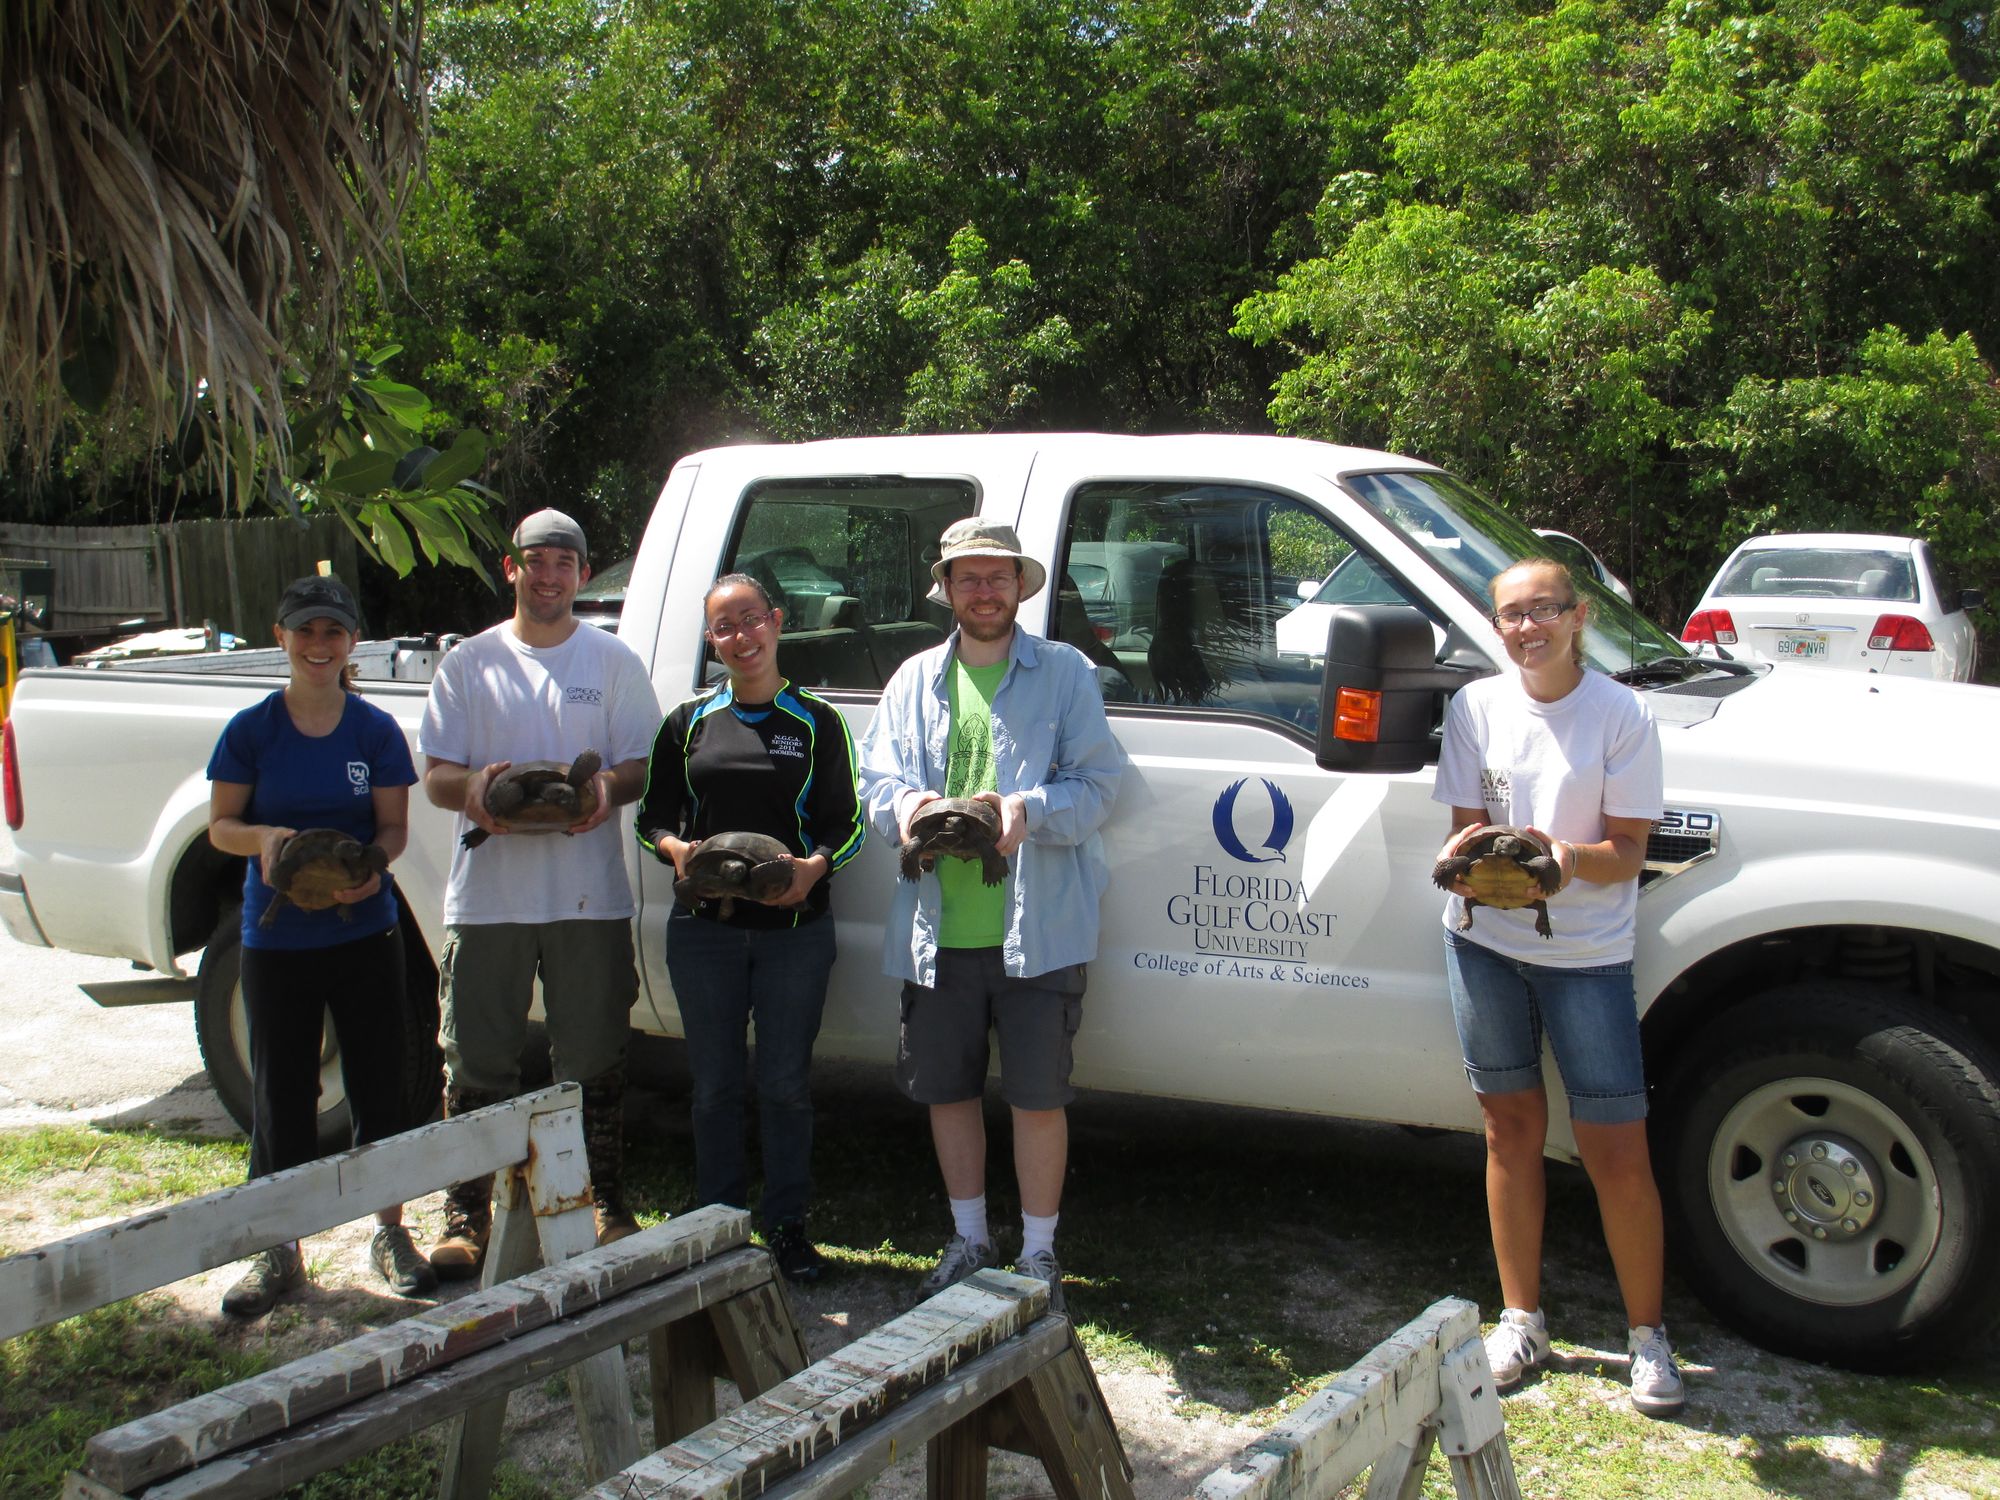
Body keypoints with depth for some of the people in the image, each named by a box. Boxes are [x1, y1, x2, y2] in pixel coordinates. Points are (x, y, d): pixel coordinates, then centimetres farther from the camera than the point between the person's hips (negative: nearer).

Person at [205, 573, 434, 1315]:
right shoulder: (251, 730, -2)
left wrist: (368, 868, -20)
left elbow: (393, 828, 1)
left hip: (366, 933, 0)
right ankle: (278, 1250, 20)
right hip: (277, 939, 0)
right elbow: (221, 825, 2)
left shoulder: (376, 730, -1)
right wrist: (266, 837, -20)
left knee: (380, 1086, 7)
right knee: (281, 1095, 6)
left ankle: (390, 1233, 23)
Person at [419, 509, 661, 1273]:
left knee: (595, 1062, 7)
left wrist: (608, 787, -18)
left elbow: (644, 765, 5)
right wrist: (474, 786, -17)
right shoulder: (469, 663, 10)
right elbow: (434, 775, 7)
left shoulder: (614, 661, 9)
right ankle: (468, 1218, 16)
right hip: (487, 892, 1)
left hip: (590, 894, 0)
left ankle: (605, 1207, 21)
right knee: (477, 1064, 4)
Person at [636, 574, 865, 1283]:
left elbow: (846, 822, 2)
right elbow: (652, 814, 11)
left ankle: (786, 1227, 19)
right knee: (715, 1084, 8)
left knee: (786, 1083, 5)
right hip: (705, 927, 2)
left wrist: (815, 865, -18)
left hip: (795, 926, -1)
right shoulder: (690, 722, 10)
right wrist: (675, 848, -11)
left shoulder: (816, 721, 5)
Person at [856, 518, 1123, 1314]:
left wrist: (1029, 811, -23)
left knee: (1037, 1095, 0)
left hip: (1037, 928, -4)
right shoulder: (916, 681, 14)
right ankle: (969, 1240, 31)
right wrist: (907, 806, -15)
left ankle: (1038, 1254, 17)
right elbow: (876, 778, 8)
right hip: (937, 931, 4)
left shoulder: (1065, 673, 3)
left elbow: (1096, 783, -4)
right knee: (947, 1089, 13)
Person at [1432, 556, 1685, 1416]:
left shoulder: (1621, 715, -8)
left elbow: (1627, 854, -8)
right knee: (1512, 1129, 11)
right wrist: (1470, 857, -21)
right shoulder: (1476, 707, 1)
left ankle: (1646, 1333, 16)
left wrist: (1567, 856, -29)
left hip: (1587, 952, -2)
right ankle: (1522, 1321, 24)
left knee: (1617, 1151, -2)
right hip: (1485, 942, 3)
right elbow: (1466, 825, 3)